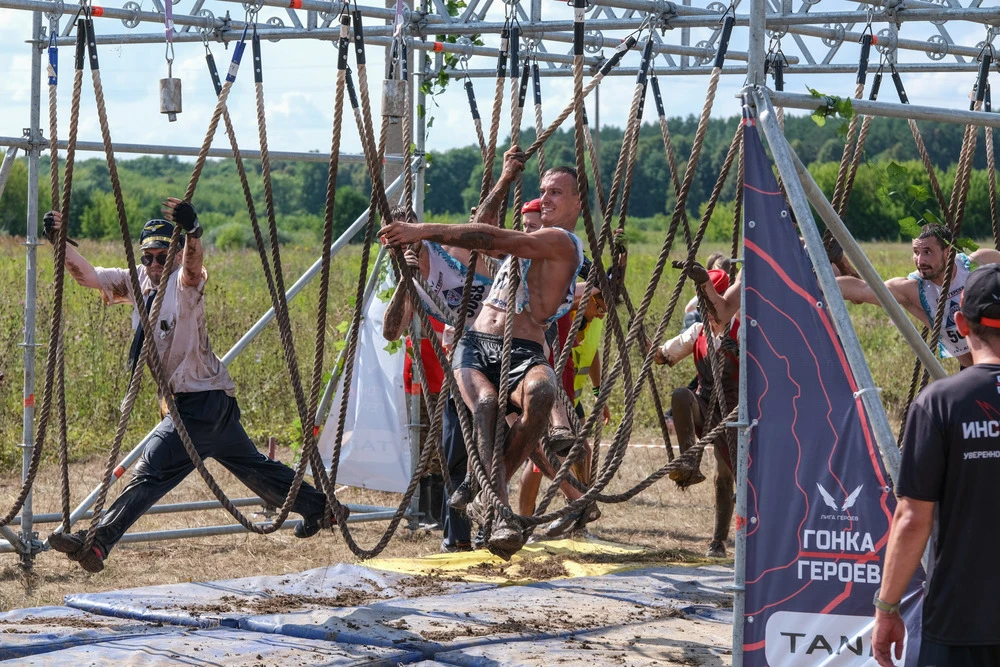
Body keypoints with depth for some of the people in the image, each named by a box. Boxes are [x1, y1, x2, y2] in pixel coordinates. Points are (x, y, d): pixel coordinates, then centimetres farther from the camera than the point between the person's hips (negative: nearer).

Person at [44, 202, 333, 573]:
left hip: (202, 400, -10)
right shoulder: (139, 282, 6)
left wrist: (191, 232, -62)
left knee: (151, 472, -18)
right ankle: (318, 507, 37)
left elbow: (193, 268, -41)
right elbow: (88, 276, -2)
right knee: (252, 466, 23)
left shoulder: (184, 285, -16)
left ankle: (98, 543, -25)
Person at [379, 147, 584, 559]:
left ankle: (487, 497, -32)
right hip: (476, 346, 6)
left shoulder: (561, 242, 0)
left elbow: (490, 239, -11)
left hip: (523, 353, -6)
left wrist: (422, 231, -13)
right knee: (485, 402, -31)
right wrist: (505, 180, 32)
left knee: (541, 392, -42)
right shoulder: (529, 241, 30)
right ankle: (499, 509, -45)